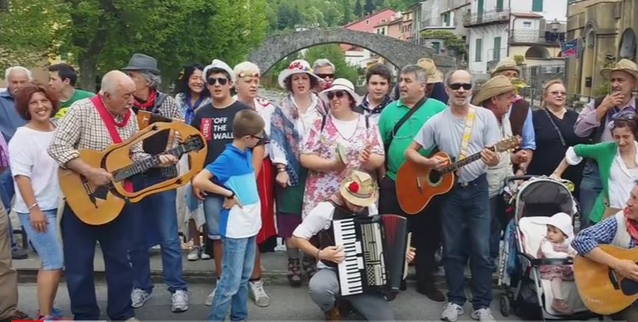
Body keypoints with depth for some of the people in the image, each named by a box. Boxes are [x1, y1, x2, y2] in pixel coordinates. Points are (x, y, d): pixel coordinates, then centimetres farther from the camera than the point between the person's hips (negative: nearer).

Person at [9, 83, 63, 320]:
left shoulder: (57, 131, 7)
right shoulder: (23, 137, -13)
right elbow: (21, 175, -17)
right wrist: (34, 208, -23)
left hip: (56, 205, 7)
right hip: (35, 209, -7)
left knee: (49, 260, 13)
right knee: (55, 261, -9)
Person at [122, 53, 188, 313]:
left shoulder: (167, 103, -2)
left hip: (162, 177, -2)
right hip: (130, 178, 2)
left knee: (168, 237, 3)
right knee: (136, 237, 11)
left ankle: (177, 288, 14)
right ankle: (141, 286, 26)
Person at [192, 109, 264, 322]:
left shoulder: (247, 153, 6)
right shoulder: (227, 158, -17)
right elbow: (198, 181, -25)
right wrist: (228, 194, -19)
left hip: (251, 225, 8)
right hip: (235, 229, -8)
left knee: (244, 277, 17)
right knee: (230, 281, -1)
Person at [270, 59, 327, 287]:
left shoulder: (322, 108, 9)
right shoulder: (281, 111, 4)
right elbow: (277, 140, -4)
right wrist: (281, 169, -14)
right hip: (292, 171, -1)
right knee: (291, 219, -1)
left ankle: (311, 261, 19)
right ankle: (293, 263, 11)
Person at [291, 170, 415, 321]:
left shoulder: (371, 208, 0)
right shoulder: (326, 209, -17)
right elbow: (297, 237, -14)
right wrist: (320, 253, -28)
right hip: (333, 272, -3)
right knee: (318, 288, -38)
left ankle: (351, 302, 16)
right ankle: (331, 310, 0)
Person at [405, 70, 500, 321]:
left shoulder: (486, 116, -3)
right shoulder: (436, 121, -1)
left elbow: (494, 158, -4)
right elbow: (410, 152, 1)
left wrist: (493, 160, -28)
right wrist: (430, 163, -17)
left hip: (477, 188, -1)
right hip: (448, 189, 1)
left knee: (481, 249, 1)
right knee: (452, 249, 8)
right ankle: (455, 300, 22)